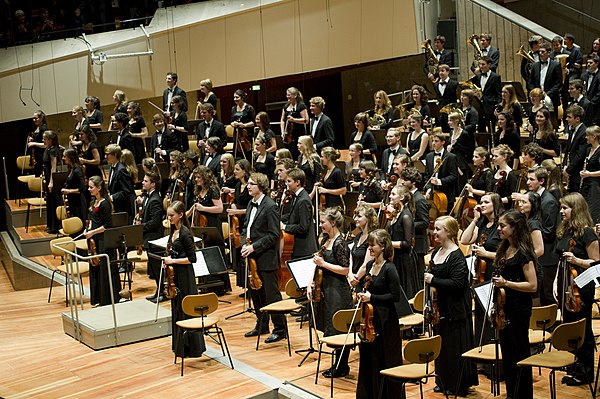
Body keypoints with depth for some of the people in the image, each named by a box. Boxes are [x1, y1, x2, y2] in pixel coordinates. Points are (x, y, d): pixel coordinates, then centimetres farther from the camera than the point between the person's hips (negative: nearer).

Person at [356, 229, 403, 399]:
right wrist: (362, 294, 2)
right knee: (367, 358, 14)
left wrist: (372, 298, -18)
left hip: (385, 320, -8)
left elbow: (395, 296, -18)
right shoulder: (369, 265, 8)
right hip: (369, 317, 8)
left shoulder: (389, 269, -15)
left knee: (385, 360, 1)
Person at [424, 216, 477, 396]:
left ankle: (458, 386, 11)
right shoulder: (436, 252, 10)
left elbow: (457, 283, -25)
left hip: (455, 310, -8)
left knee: (454, 348, 0)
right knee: (440, 346, 15)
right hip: (439, 308, 9)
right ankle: (443, 382, 27)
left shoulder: (457, 256, -17)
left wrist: (433, 280, -21)